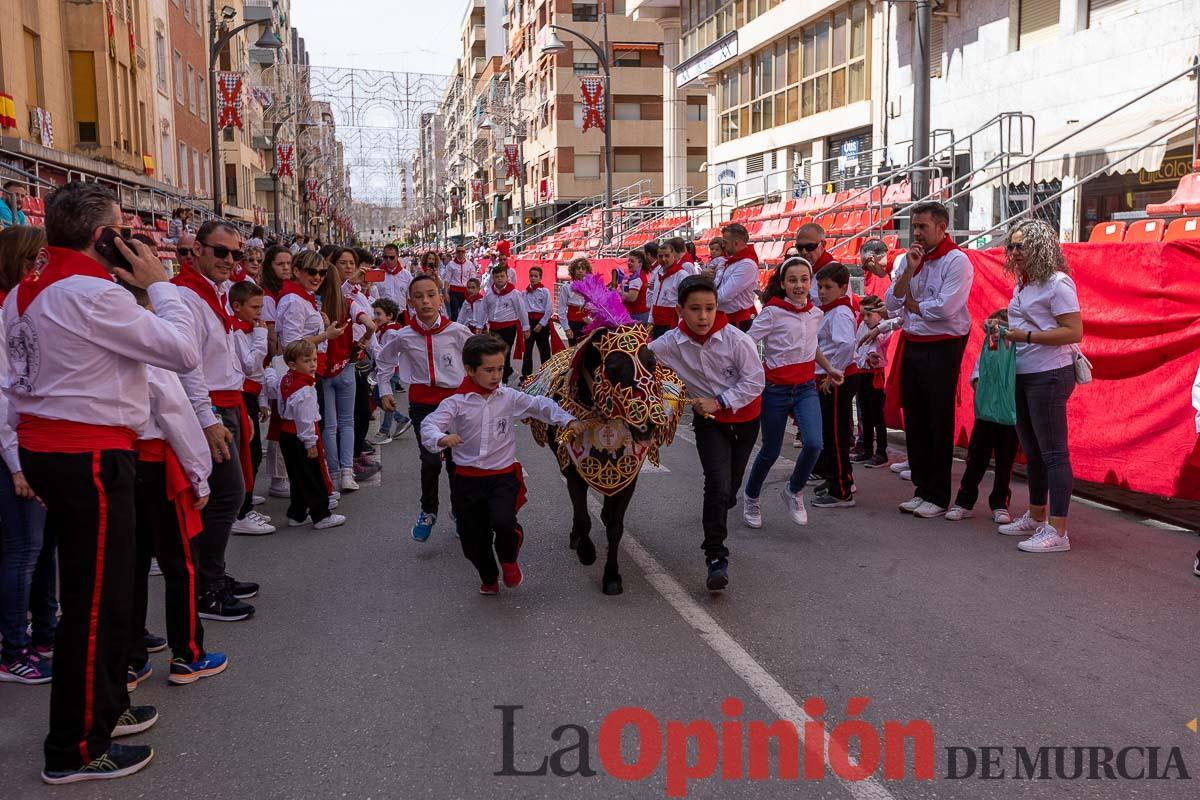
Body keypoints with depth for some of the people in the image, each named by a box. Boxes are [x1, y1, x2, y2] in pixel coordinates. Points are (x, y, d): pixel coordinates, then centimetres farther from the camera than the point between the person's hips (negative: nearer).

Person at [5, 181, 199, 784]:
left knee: (95, 590, 22)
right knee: (95, 602, -1)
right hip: (89, 456, -10)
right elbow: (184, 352, -18)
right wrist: (158, 284, -7)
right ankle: (76, 750, 10)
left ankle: (104, 706, 38)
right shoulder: (90, 293, -19)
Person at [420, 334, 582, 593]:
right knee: (472, 538, 8)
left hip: (503, 475, 0)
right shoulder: (456, 402, -5)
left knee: (503, 522, -25)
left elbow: (540, 405, 11)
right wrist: (441, 438, -35)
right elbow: (429, 425, -14)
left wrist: (567, 419, -2)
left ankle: (509, 559, 11)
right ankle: (488, 578, 40)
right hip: (467, 478, 0)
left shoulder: (510, 398, 2)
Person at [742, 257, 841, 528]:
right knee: (770, 451, 6)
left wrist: (829, 369, 23)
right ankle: (751, 498, 34)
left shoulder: (816, 313, 5)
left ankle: (794, 491, 11)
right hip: (775, 389, -4)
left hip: (806, 388, 4)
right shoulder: (772, 312, -13)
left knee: (814, 443, -17)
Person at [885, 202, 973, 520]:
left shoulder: (956, 261, -10)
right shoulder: (910, 259, 10)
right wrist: (909, 271, -9)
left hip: (942, 348, -7)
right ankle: (921, 490, 22)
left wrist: (911, 304, -5)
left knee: (939, 424, 1)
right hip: (911, 346, 7)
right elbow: (890, 304, 2)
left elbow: (945, 308, -21)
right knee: (915, 421, 11)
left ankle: (938, 497, 10)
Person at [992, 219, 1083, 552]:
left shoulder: (1057, 283, -13)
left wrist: (1026, 336, -22)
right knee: (1032, 451, 18)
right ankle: (1035, 518, 31)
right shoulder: (1023, 284, 13)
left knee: (1053, 453, -7)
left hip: (1049, 375, -9)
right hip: (1023, 375, 9)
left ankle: (1057, 532, -4)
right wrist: (1004, 327, 6)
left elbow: (1074, 332, -20)